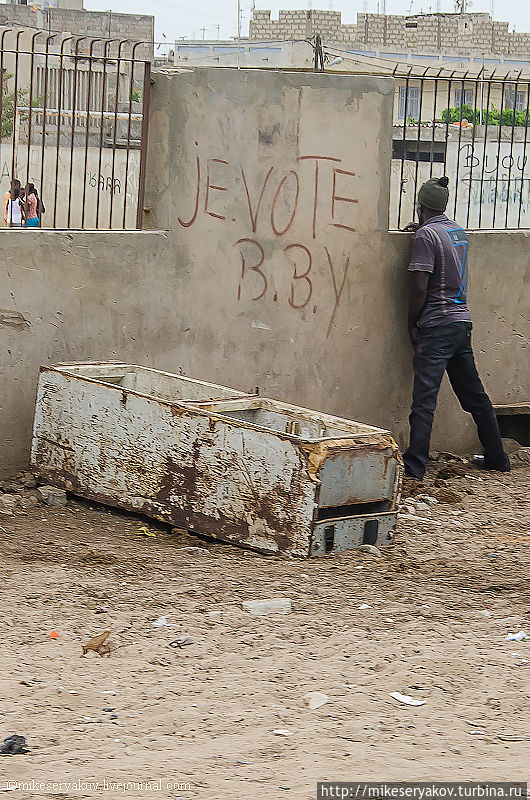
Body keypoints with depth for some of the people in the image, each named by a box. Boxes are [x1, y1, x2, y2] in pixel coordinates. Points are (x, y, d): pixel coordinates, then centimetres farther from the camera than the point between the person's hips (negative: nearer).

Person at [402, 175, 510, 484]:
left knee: (425, 397, -11)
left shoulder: (426, 234, -10)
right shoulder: (458, 231, 13)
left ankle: (414, 467, -17)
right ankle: (497, 458, 24)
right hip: (463, 322, 8)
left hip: (437, 325, -8)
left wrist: (412, 323, -2)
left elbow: (419, 286, -15)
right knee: (474, 394, 16)